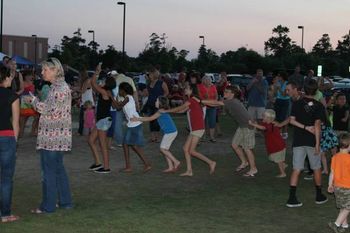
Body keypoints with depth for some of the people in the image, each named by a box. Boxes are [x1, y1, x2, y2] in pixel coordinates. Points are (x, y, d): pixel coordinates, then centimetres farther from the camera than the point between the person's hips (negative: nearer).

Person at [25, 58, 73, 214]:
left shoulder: (60, 88, -16)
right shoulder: (56, 87, 14)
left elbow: (50, 110, -19)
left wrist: (34, 100, -7)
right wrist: (35, 102, 8)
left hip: (53, 136, -10)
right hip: (58, 136, 10)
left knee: (49, 171, -3)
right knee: (58, 168, 16)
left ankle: (48, 205, 4)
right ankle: (65, 201, 23)